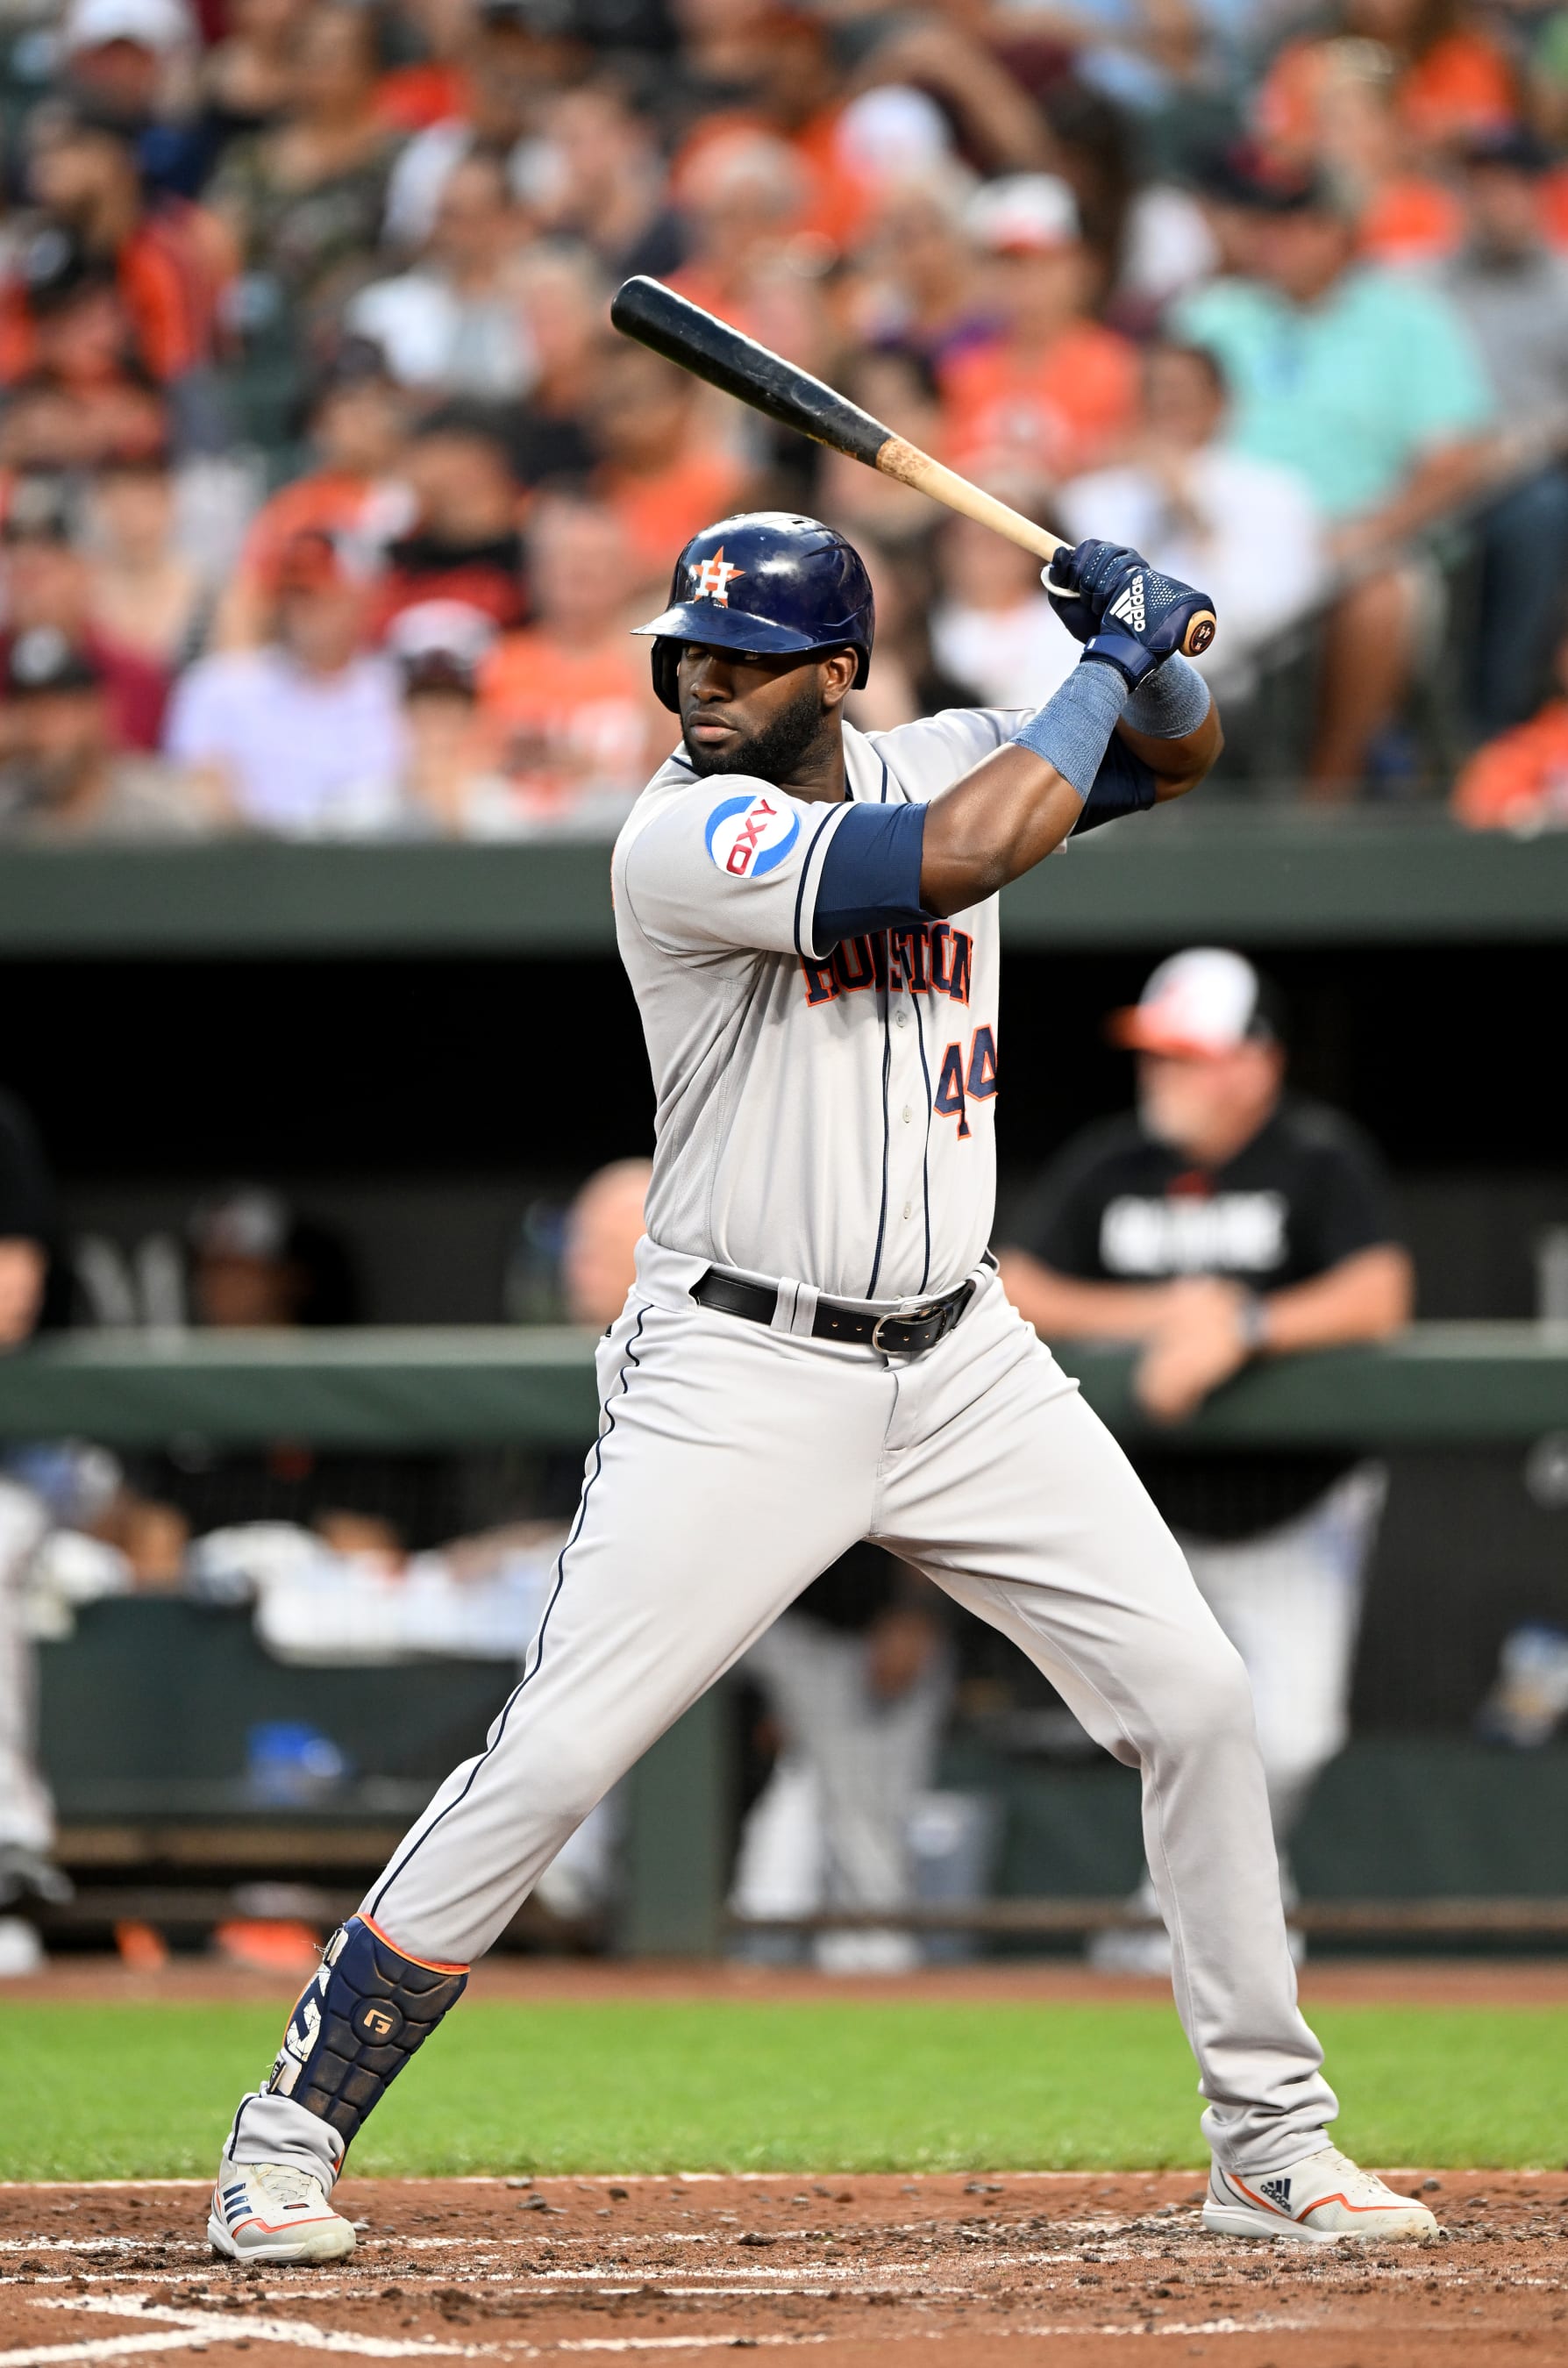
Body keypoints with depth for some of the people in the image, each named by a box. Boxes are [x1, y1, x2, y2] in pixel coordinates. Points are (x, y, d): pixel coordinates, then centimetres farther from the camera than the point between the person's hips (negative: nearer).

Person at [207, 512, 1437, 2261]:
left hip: (961, 1365, 6)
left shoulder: (936, 758, 4)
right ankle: (290, 2135, 0)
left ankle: (1270, 2142, 14)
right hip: (739, 1378, -6)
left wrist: (1150, 650, -5)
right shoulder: (686, 838, -16)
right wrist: (1105, 665, -16)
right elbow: (955, 859, -28)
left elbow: (1175, 754, 18)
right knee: (550, 1764, -11)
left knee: (1193, 1696, 2)